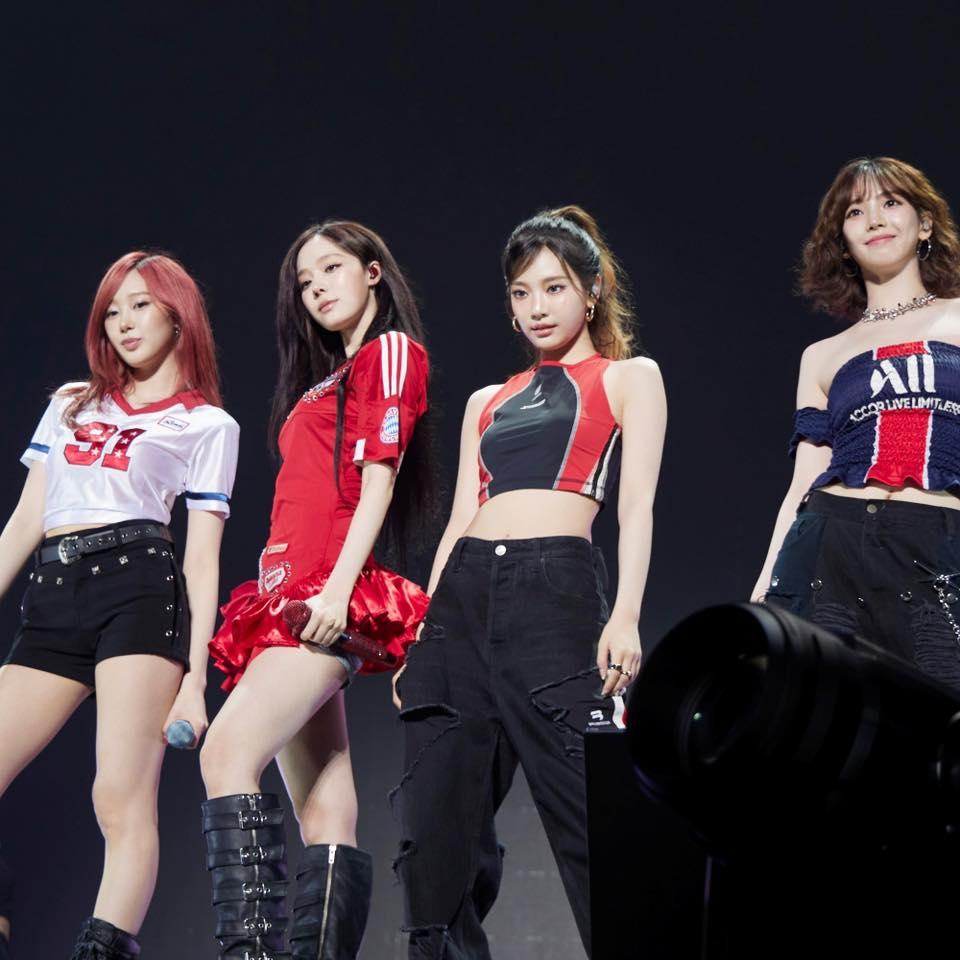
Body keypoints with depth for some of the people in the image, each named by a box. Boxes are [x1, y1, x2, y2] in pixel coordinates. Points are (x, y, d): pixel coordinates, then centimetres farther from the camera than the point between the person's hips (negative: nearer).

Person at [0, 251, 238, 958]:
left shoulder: (208, 424, 13)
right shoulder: (70, 404, 25)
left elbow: (203, 559, 6)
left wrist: (194, 680, -3)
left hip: (138, 584, -5)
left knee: (123, 800, -17)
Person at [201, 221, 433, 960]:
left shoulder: (392, 351, 3)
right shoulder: (326, 378, 28)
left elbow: (379, 478, -8)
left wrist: (339, 587, -19)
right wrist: (278, 594, 15)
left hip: (329, 597, -9)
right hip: (287, 591, 9)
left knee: (229, 753, -25)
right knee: (326, 810, 0)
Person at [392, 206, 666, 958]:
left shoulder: (629, 378, 12)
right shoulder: (488, 403, 25)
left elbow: (637, 505, 1)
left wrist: (626, 615, -13)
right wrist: (423, 632, 13)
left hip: (556, 589, -5)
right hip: (462, 594, 5)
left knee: (590, 813, -13)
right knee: (438, 818, -1)